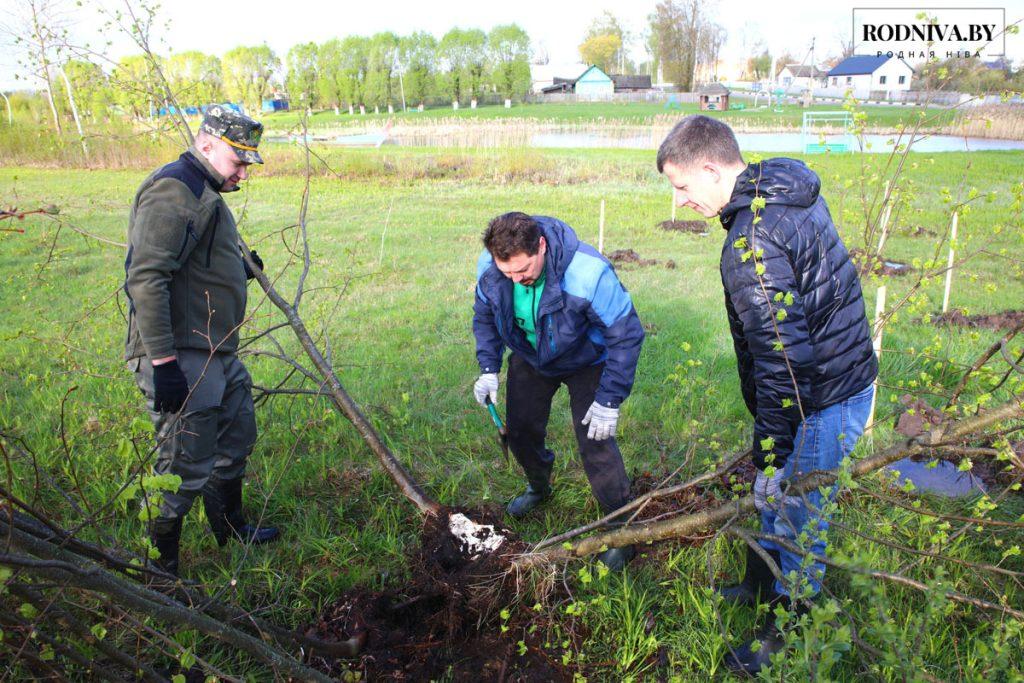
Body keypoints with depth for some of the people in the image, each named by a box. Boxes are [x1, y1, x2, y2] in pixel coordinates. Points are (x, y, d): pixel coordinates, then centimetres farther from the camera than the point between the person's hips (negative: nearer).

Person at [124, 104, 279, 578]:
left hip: (217, 352, 11)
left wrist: (240, 270, 13)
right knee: (186, 467, -3)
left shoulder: (204, 194, 18)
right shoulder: (172, 191, -16)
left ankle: (230, 528, 44)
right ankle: (158, 567, 15)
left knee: (236, 438, 24)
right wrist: (163, 361, -27)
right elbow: (145, 280, -25)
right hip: (182, 359, -11)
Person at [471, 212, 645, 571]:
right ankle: (538, 487, 45)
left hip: (585, 361, -5)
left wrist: (610, 400, -28)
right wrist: (489, 368, -10)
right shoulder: (489, 266, -24)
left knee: (594, 442, -12)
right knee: (520, 428, 13)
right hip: (530, 356, 5)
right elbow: (485, 315, -1)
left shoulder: (587, 273, -40)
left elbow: (626, 335, -29)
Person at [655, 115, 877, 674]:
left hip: (823, 400, -10)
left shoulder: (753, 242, -27)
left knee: (794, 512, 7)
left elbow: (783, 358, -27)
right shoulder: (789, 193, 5)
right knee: (772, 494, 24)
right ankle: (759, 587, 46)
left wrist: (773, 453, -19)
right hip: (842, 373, 10)